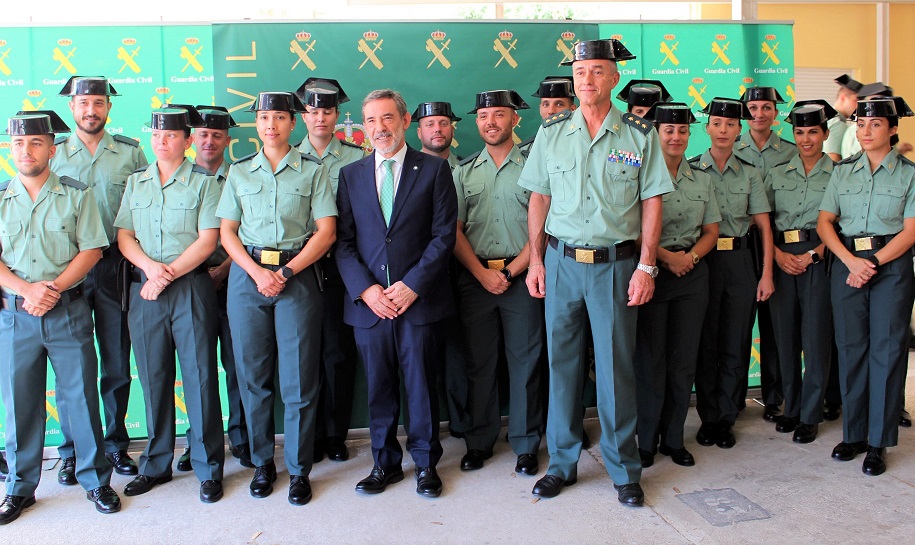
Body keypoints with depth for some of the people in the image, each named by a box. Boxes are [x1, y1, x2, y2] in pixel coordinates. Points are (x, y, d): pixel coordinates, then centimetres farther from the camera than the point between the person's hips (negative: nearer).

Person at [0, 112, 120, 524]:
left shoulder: (76, 195, 3)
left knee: (81, 394, 2)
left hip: (68, 311, -1)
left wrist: (54, 288, -13)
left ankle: (95, 480, 16)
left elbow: (91, 250, -2)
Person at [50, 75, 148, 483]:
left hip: (115, 265, 0)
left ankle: (116, 444, 20)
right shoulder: (53, 153, 7)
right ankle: (72, 452, 16)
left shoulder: (130, 152, 6)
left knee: (117, 363, 6)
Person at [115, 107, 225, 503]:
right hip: (144, 290, 4)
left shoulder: (204, 183, 2)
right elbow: (123, 236, 9)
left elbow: (207, 240, -6)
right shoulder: (135, 183, 14)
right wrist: (150, 266, -9)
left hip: (191, 287, -4)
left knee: (199, 376, -2)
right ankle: (156, 464, 22)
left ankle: (208, 468, 8)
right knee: (153, 377, 9)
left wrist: (169, 274, -12)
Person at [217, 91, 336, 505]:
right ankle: (262, 463, 21)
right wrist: (257, 272, -8)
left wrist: (285, 273, -9)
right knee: (253, 375, 5)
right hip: (247, 275, 2)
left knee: (298, 378, -1)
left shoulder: (313, 170, 5)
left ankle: (298, 469, 12)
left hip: (298, 276, -2)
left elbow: (326, 231, -1)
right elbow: (227, 231, 8)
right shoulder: (239, 171, 12)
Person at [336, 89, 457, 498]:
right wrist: (364, 288, -8)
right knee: (378, 387, 10)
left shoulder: (434, 169, 4)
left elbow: (444, 235, -2)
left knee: (421, 384, 5)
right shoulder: (350, 175, 11)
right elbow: (343, 241, 6)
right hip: (368, 301, 2)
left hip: (419, 299, -2)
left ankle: (426, 463, 22)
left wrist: (413, 285, -11)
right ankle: (384, 462, 26)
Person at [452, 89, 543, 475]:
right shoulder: (464, 172, 12)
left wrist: (510, 272, -10)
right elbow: (454, 230, 5)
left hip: (521, 276, -2)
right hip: (474, 277, 2)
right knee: (479, 361, 7)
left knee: (525, 361, 2)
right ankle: (479, 441, 19)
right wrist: (482, 273, -7)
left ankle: (526, 444, 14)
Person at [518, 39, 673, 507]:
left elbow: (652, 203, 0)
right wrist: (536, 261, 4)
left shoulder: (640, 135, 1)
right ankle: (562, 463, 22)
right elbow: (539, 199, 9)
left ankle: (624, 471, 18)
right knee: (561, 362, 8)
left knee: (616, 367, 3)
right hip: (561, 261, 2)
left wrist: (645, 266, -6)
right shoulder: (551, 134, 6)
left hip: (616, 264, -2)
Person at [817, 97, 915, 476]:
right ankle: (853, 433, 15)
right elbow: (824, 222, 4)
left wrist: (872, 264, -13)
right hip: (847, 261, 3)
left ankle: (878, 442, 6)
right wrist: (851, 260, -10)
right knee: (850, 346, 4)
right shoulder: (843, 171, 10)